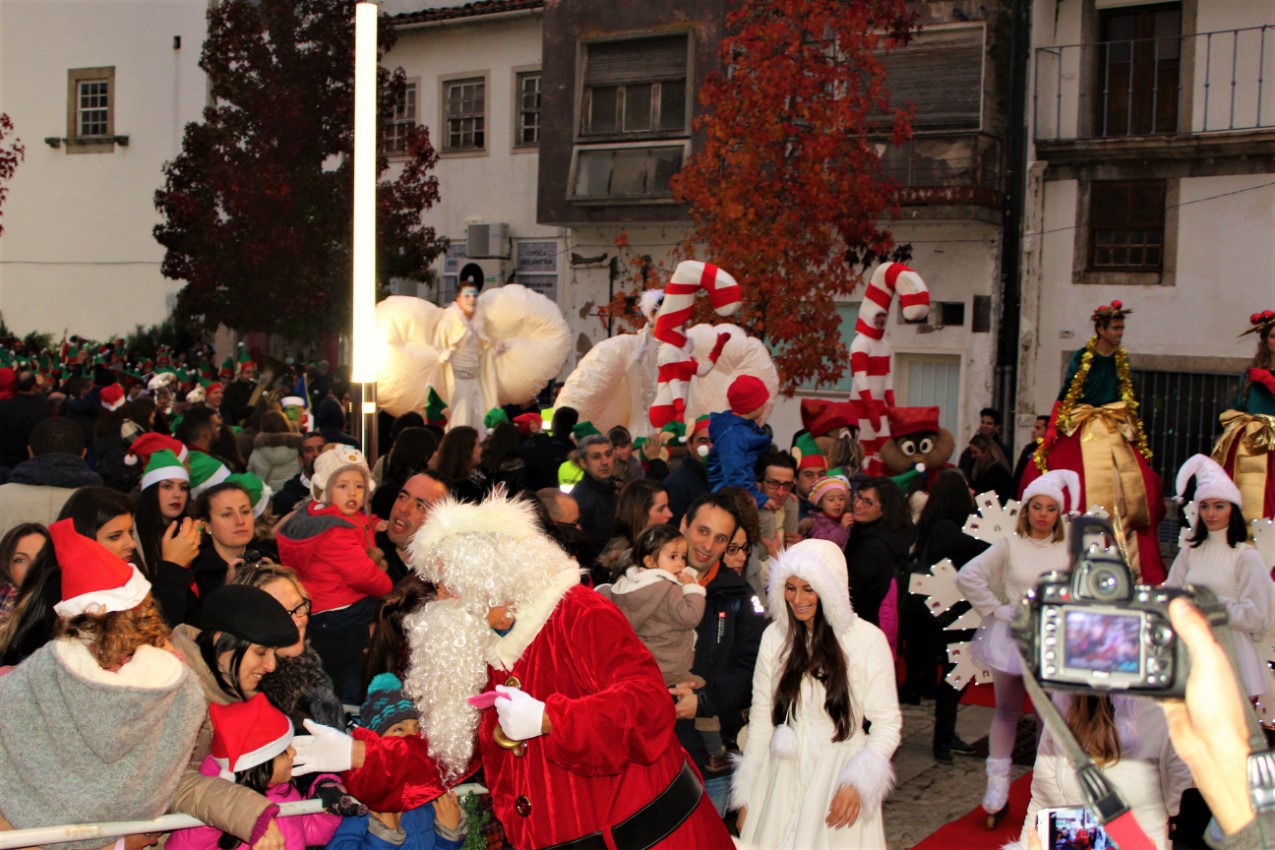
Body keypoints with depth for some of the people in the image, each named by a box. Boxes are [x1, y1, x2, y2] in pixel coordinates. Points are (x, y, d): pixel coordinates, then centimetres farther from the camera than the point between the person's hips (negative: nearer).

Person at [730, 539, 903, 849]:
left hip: (839, 777, -3)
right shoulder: (775, 636, 1)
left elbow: (887, 722, -6)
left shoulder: (867, 639, -9)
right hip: (782, 780, 3)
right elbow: (761, 716, 5)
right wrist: (746, 796, 6)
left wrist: (858, 783, -18)